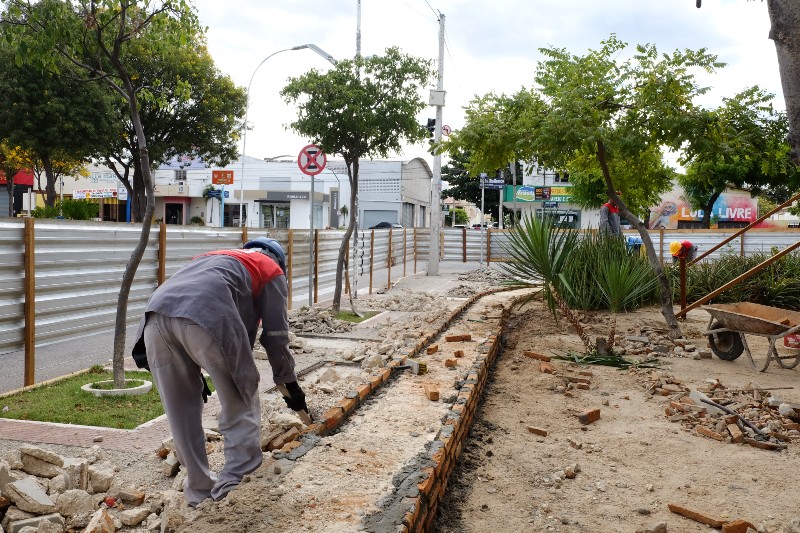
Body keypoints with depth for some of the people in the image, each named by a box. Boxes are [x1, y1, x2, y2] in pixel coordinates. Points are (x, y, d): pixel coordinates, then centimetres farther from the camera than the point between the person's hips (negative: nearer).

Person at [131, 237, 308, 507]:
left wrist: (196, 372, 44)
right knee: (240, 401, 12)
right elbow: (276, 334, 20)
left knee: (180, 409, 18)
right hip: (206, 316, -6)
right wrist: (289, 383, 30)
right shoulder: (271, 270, 25)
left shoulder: (215, 258, 42)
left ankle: (200, 490, 28)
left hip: (156, 311, 6)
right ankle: (237, 482, 10)